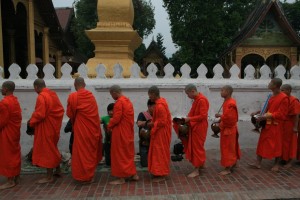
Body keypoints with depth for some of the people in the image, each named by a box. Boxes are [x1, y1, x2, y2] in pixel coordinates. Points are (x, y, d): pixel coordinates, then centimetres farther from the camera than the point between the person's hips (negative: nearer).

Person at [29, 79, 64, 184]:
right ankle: (58, 170, 32)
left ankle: (49, 176, 9)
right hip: (54, 125, 9)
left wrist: (31, 122, -7)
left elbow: (39, 114, -23)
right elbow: (60, 109, 11)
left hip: (46, 127, -9)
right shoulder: (53, 94, 7)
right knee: (53, 147, 21)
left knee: (46, 149, 0)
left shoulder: (41, 97, -19)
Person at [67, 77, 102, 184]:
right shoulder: (91, 96, 3)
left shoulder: (72, 97, -10)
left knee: (81, 151, 6)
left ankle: (83, 176, 12)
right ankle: (90, 175, 26)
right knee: (91, 150, 17)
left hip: (81, 128, -5)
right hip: (92, 127, 5)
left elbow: (70, 114, -2)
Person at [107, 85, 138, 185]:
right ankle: (133, 174, 24)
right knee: (128, 152, 17)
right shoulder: (127, 100, 11)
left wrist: (109, 126, -4)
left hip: (120, 132, -9)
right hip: (128, 131, 9)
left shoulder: (119, 102, -17)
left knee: (119, 154, 1)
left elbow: (116, 118, -21)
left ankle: (121, 178, 8)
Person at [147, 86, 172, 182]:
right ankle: (159, 172, 28)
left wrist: (152, 124, -14)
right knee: (159, 151, 17)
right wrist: (153, 122, 8)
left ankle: (161, 175, 10)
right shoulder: (161, 101, 7)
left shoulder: (160, 106, -24)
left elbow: (162, 122, -24)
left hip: (161, 133, -10)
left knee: (160, 152, 0)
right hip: (160, 132, 10)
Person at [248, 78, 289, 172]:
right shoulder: (272, 96, 9)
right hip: (267, 124, 8)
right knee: (262, 143, 7)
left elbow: (281, 114, -19)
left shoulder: (284, 98, -15)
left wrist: (266, 116, -23)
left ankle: (276, 164, 23)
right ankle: (258, 163, 13)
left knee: (276, 144, 7)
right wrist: (258, 112, 8)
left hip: (276, 125, -7)